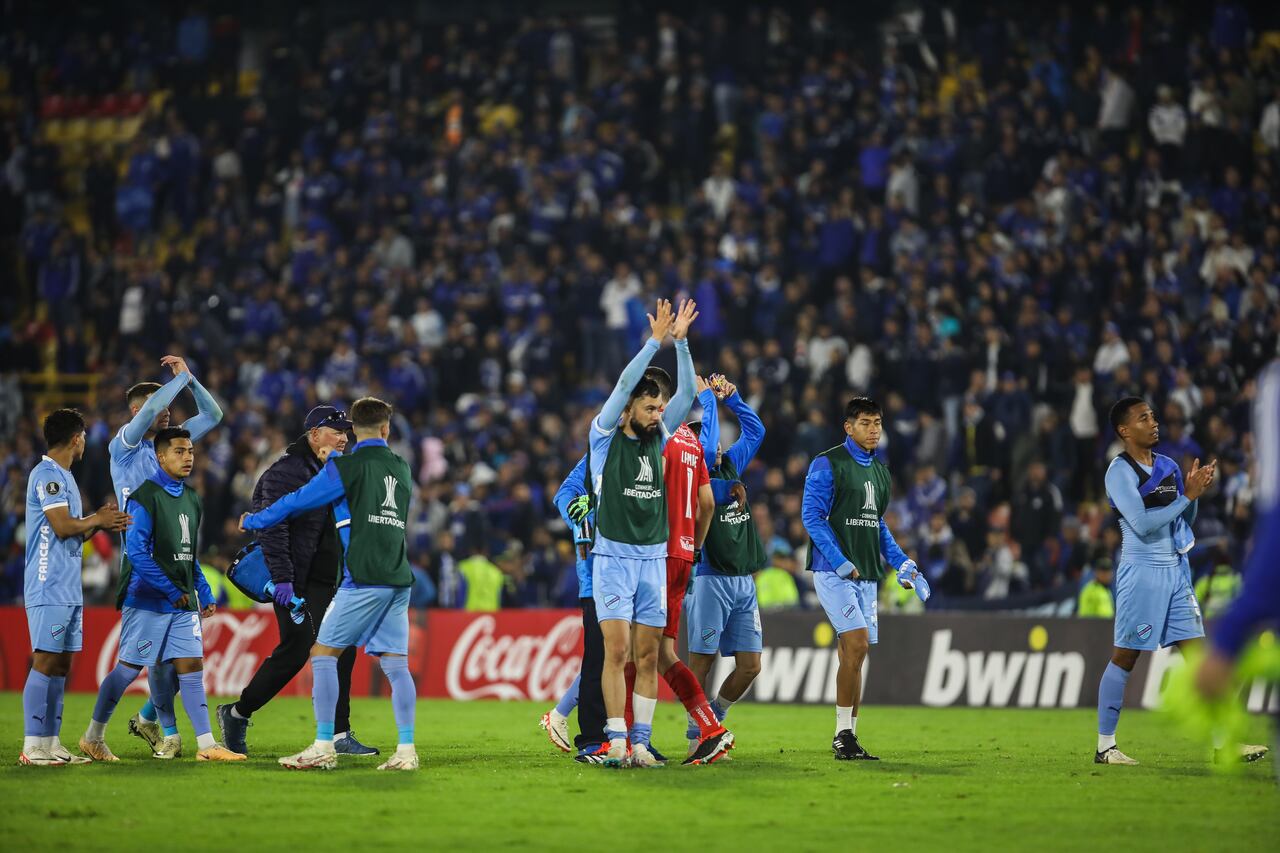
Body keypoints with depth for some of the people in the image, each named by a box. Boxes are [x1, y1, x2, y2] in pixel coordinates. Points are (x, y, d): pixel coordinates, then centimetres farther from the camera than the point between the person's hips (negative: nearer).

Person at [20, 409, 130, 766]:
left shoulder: (64, 476, 20)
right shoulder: (47, 474, -11)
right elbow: (62, 526, -18)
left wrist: (100, 522, 6)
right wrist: (97, 519, -3)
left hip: (69, 589, 10)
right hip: (49, 587, -10)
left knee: (61, 664, 8)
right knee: (45, 662, -10)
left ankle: (51, 743, 10)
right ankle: (33, 747, -11)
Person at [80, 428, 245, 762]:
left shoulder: (191, 499, 13)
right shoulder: (145, 496, -11)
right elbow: (136, 552, -17)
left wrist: (204, 594, 13)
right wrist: (171, 591, -17)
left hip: (184, 602, 7)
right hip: (148, 601, -7)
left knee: (191, 668, 0)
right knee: (128, 669, 0)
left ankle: (207, 745, -2)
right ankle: (93, 737, 14)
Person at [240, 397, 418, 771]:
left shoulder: (346, 467, -4)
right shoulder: (402, 469, 14)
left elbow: (298, 501, 4)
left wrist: (253, 520, 20)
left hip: (363, 581, -6)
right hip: (398, 580, 6)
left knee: (323, 653, 0)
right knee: (395, 663, 5)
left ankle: (324, 748, -6)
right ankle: (406, 750, -3)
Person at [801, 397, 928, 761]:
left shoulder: (879, 471, 17)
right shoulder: (827, 464, -6)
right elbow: (812, 515, -11)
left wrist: (902, 562, 15)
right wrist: (841, 563, -18)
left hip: (867, 574, 7)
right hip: (834, 572, -7)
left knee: (853, 655, 6)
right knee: (856, 645, -17)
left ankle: (848, 738, 8)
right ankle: (843, 734, -12)